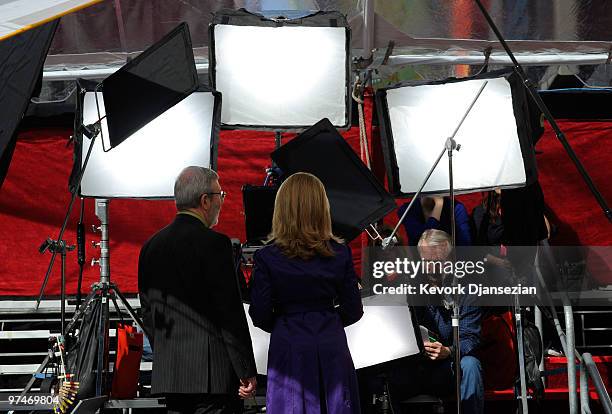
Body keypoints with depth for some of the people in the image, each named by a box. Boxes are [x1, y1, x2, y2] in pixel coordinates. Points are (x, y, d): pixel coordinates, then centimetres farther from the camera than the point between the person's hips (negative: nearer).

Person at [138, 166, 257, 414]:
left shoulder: (151, 246, 11)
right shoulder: (214, 244, -11)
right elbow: (231, 312, -12)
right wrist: (247, 372, -8)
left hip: (167, 372, 7)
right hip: (212, 372, -7)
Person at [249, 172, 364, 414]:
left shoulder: (267, 258, -8)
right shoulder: (340, 254, -3)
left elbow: (260, 315, -6)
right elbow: (353, 310, 1)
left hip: (288, 348, -1)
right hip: (331, 346, 2)